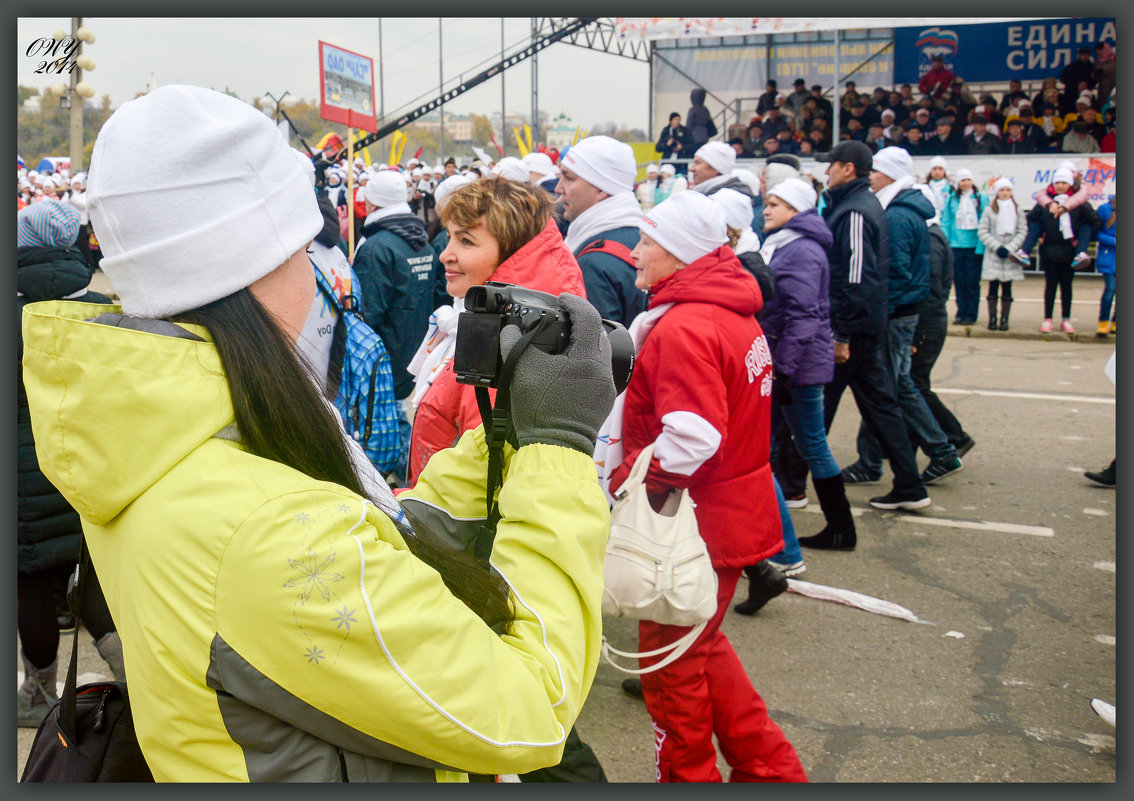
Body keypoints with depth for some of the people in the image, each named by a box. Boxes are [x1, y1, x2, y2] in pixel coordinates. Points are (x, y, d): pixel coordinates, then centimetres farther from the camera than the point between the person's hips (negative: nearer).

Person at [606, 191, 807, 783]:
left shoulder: (684, 327, -22)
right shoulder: (733, 312, 9)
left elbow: (689, 440, -31)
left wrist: (622, 483, -20)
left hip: (694, 519, -10)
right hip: (737, 508, 10)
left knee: (671, 655, 8)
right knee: (699, 645, 23)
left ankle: (688, 776, 26)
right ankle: (768, 768, 31)